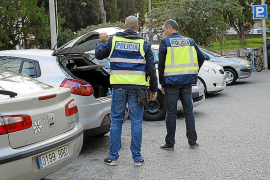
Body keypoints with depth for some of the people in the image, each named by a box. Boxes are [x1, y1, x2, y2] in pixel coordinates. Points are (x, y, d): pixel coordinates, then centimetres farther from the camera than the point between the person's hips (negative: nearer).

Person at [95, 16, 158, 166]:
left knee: (116, 120, 8)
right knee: (136, 121, 5)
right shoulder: (143, 44, 2)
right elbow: (151, 69, 2)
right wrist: (154, 89, 9)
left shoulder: (113, 40, 4)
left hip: (119, 86, 1)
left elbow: (99, 54, 16)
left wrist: (102, 42, 36)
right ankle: (137, 157, 9)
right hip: (137, 87, -1)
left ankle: (113, 157, 10)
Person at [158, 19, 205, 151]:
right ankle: (192, 142, 16)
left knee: (171, 113, 2)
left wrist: (162, 83, 2)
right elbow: (201, 58, 12)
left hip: (171, 82, -4)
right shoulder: (189, 41, 11)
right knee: (189, 111, 11)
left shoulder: (165, 42, -2)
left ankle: (170, 144, 8)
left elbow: (161, 64, -5)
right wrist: (193, 74, 16)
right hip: (187, 81, 4)